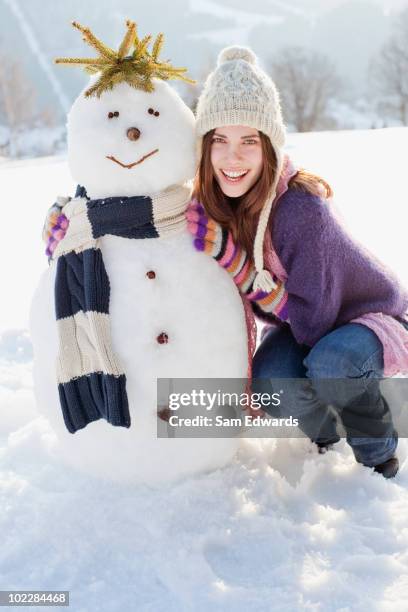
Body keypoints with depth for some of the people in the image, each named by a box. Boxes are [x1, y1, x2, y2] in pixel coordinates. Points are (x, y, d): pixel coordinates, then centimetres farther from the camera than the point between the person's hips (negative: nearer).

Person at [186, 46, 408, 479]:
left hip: (372, 316, -4)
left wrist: (232, 256, -35)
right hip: (301, 323, 4)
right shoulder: (209, 206, -16)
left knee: (329, 364, -37)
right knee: (270, 385, -28)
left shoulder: (301, 208, -34)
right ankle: (326, 434, 8)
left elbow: (314, 321, -31)